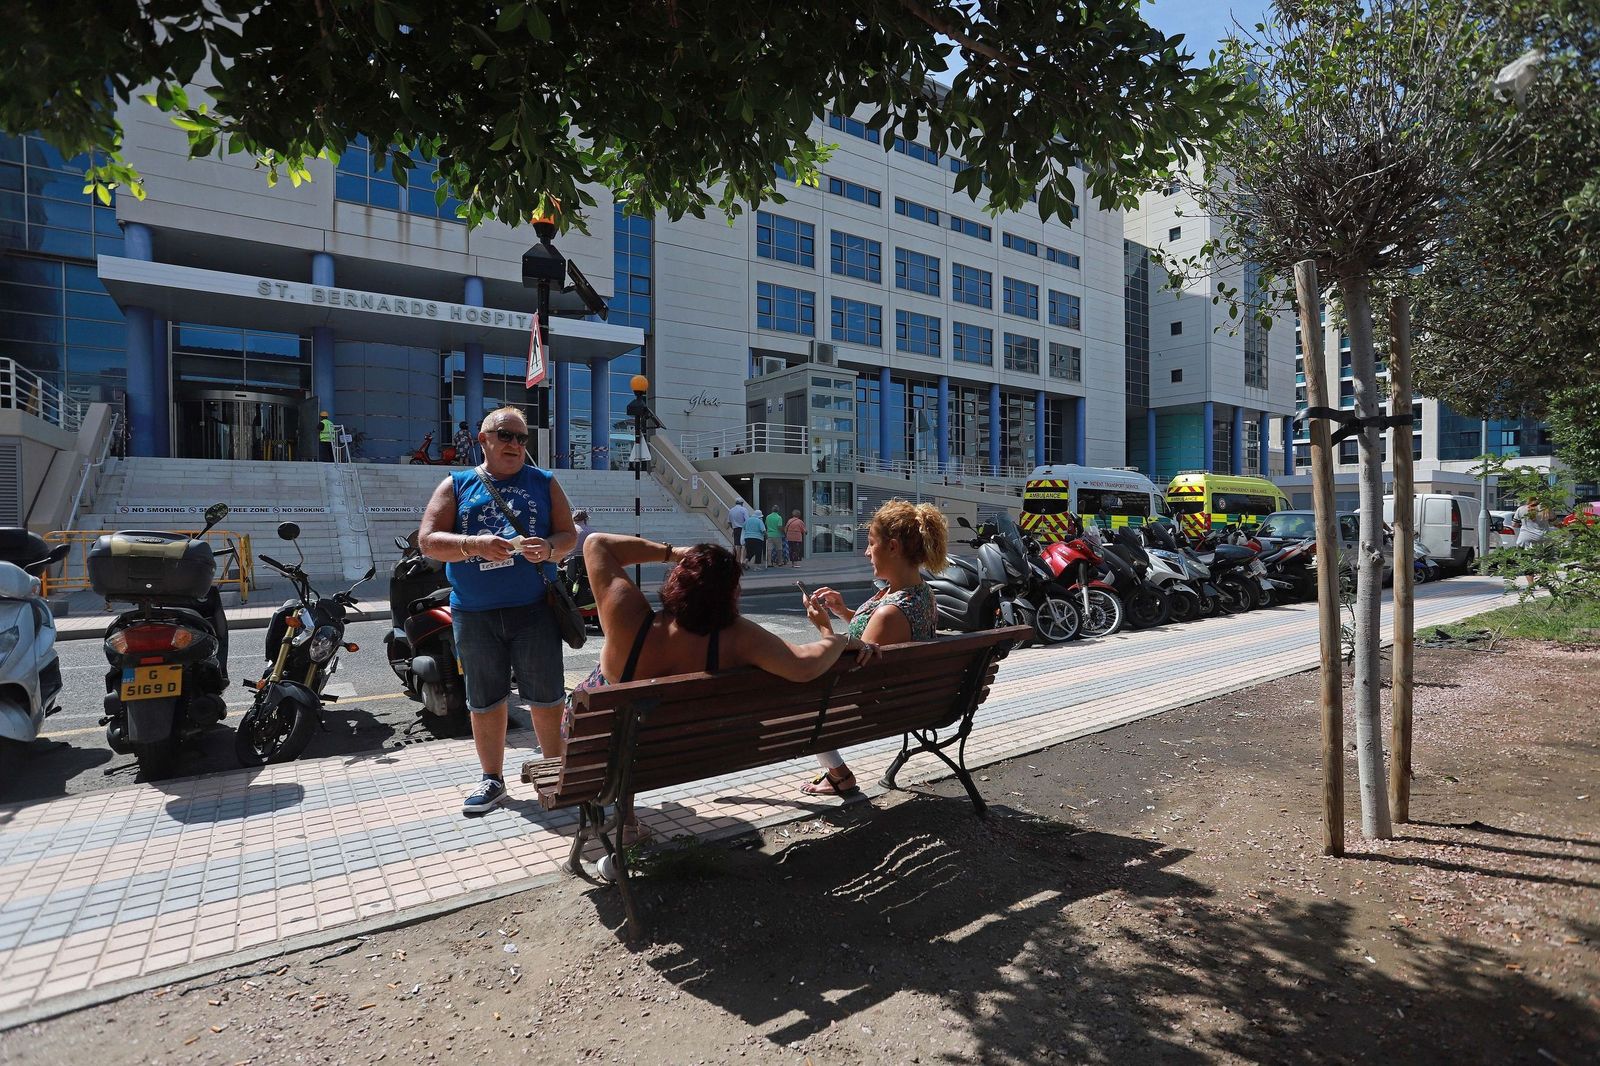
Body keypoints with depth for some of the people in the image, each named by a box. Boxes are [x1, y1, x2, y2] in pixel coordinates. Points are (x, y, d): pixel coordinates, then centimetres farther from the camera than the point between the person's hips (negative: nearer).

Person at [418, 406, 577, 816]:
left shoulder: (543, 482, 10)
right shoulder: (457, 485, 8)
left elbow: (568, 534, 7)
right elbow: (428, 540, 0)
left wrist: (548, 548, -16)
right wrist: (475, 545, -18)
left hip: (534, 608, 0)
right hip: (474, 612, 1)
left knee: (546, 696, 3)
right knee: (485, 700, 10)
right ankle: (492, 779, 25)